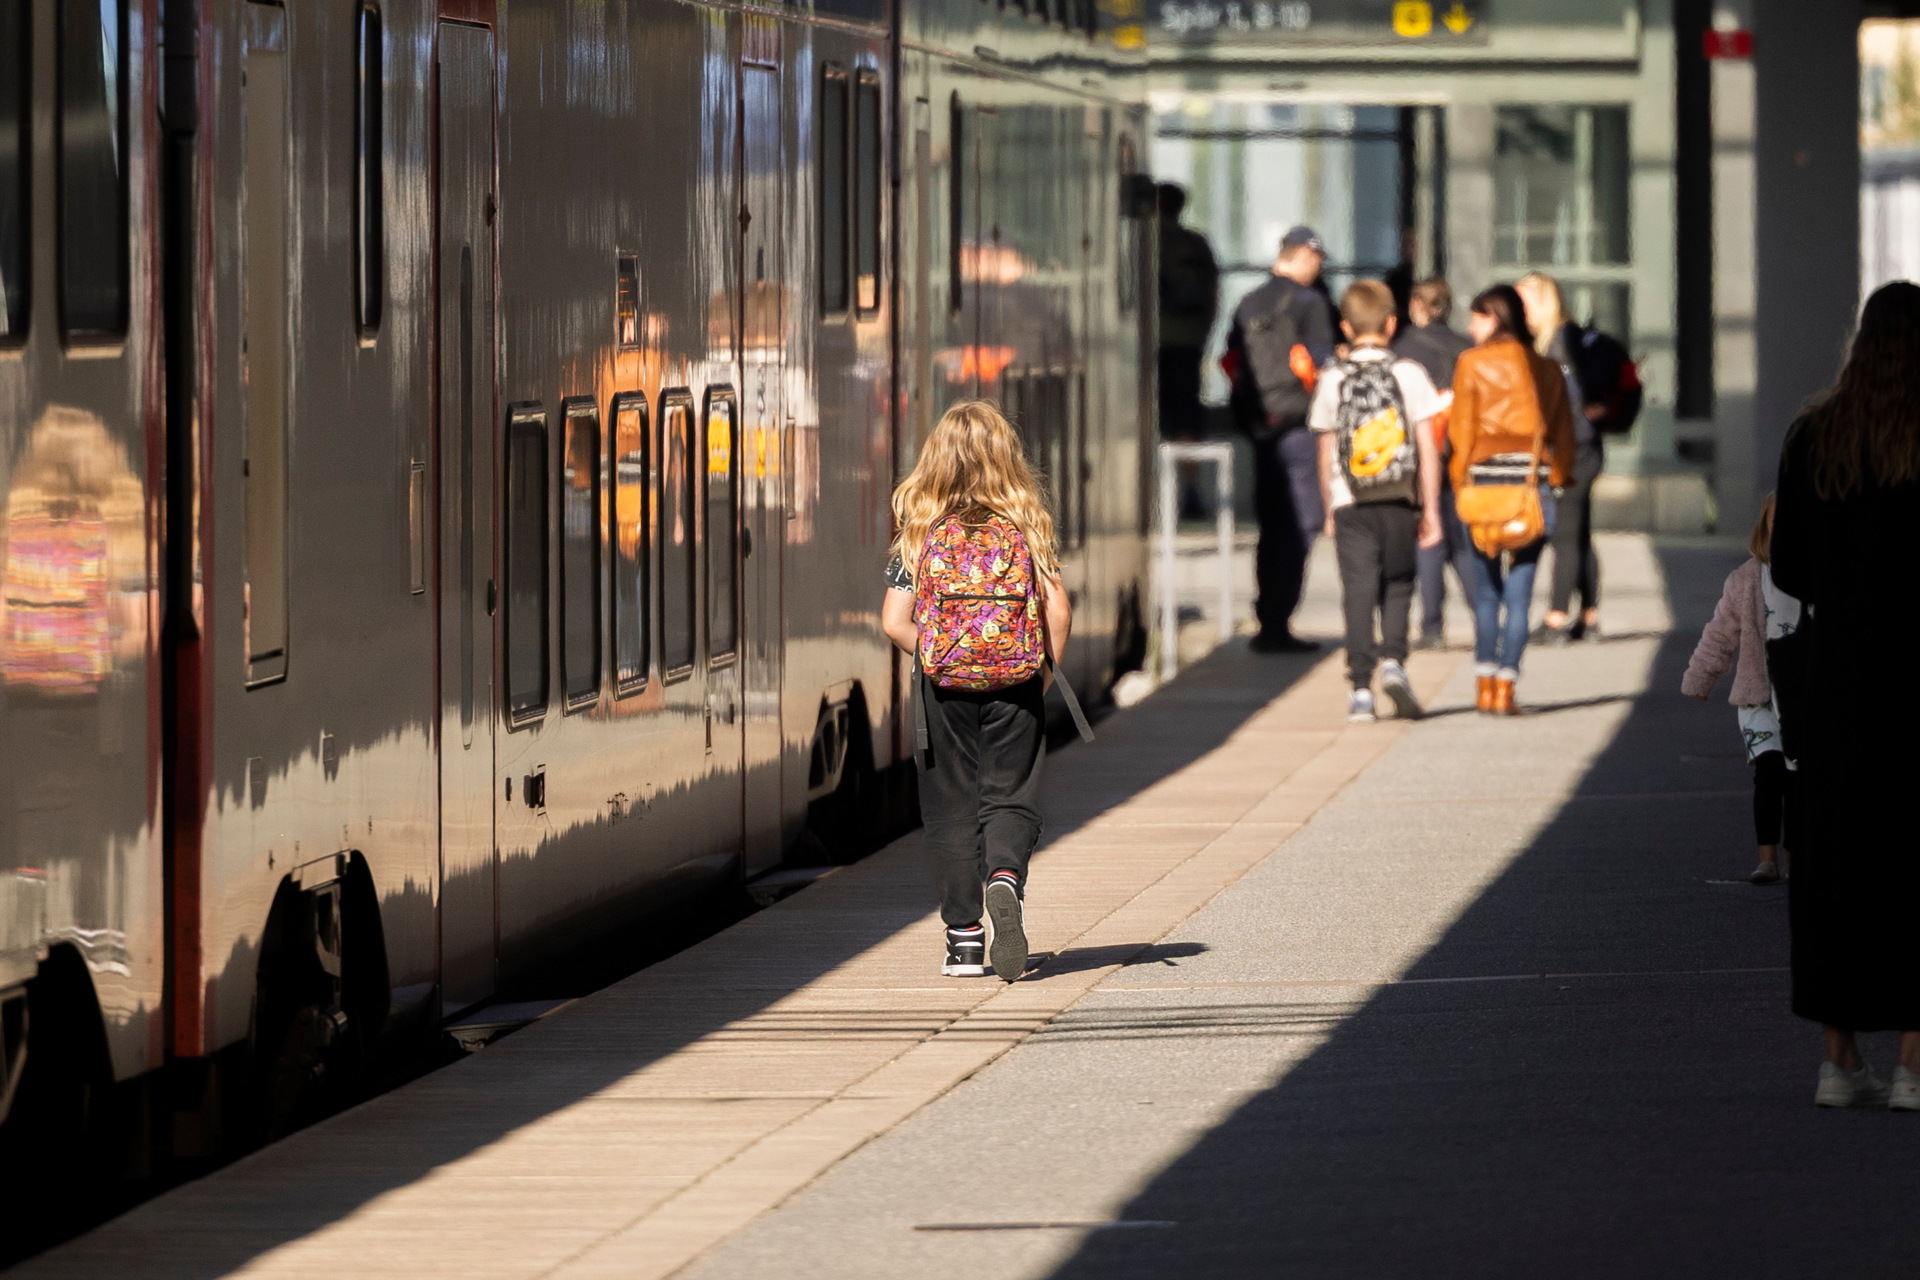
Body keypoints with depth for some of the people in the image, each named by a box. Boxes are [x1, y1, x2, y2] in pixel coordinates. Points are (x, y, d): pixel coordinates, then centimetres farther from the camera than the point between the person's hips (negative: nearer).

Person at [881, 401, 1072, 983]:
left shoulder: (920, 535, -2)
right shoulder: (1028, 530, -1)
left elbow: (895, 623, -6)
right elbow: (1058, 613, -7)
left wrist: (933, 658, 10)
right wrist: (1047, 670, 8)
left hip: (945, 691, 0)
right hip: (1016, 690, 0)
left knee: (952, 808, 10)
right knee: (1010, 800, 6)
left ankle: (965, 935, 8)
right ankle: (1005, 881, -25)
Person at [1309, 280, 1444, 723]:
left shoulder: (1333, 380, 1)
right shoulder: (1409, 374, -2)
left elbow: (1326, 455, 7)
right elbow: (1428, 447, -3)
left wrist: (1330, 511, 17)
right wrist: (1431, 510, 2)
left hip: (1351, 504, 0)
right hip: (1399, 503, 0)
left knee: (1358, 592, 3)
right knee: (1398, 585, 14)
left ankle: (1360, 689, -2)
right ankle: (1392, 661, -7)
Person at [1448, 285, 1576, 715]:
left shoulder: (1473, 363, 1)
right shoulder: (1547, 369, 9)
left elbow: (1461, 426, -1)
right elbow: (1563, 430, 9)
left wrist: (1461, 484, 4)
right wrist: (1556, 478, 13)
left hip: (1485, 475, -1)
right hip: (1533, 480, 1)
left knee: (1486, 589, 10)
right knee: (1519, 592, 1)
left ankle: (1485, 683, 8)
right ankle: (1505, 687, -3)